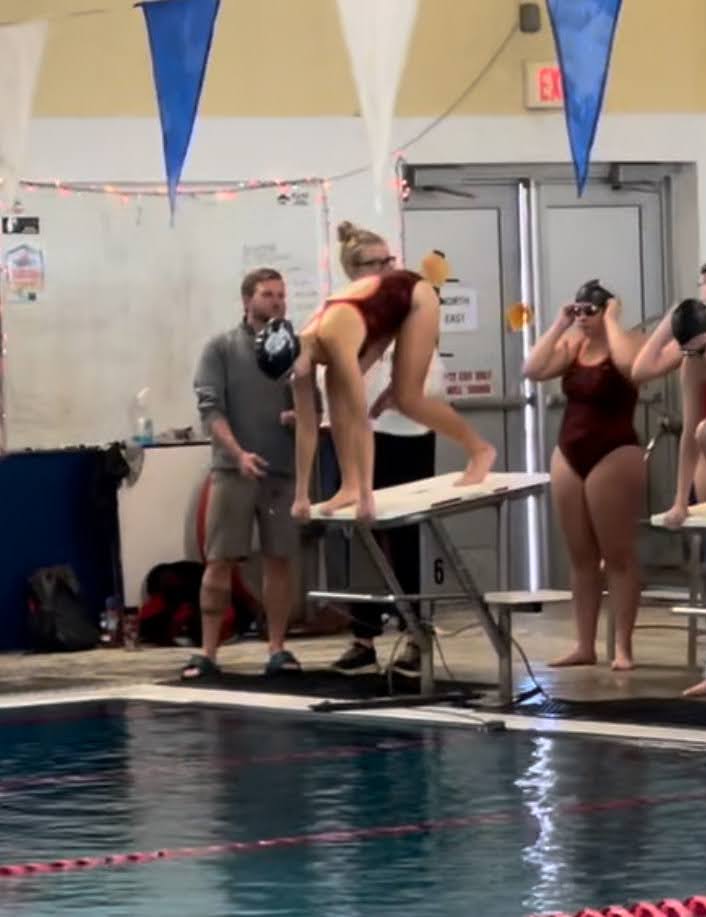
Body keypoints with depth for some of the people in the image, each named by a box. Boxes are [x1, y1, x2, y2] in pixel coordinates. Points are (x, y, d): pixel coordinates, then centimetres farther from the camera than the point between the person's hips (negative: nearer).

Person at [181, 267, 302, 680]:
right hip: (233, 470, -3)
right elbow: (210, 408, -6)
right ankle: (208, 652, -1)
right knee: (220, 561, -3)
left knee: (279, 560, 5)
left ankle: (278, 649, 12)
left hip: (284, 471, 3)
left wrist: (298, 417, -11)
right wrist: (239, 454, -18)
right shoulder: (221, 349, 3)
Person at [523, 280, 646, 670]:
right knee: (580, 556, 9)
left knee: (618, 555, -3)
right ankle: (584, 645, 13)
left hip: (614, 456, -6)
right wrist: (559, 325, -2)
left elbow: (629, 364, -30)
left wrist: (613, 322, -16)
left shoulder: (626, 340, -6)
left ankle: (622, 647, 0)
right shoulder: (573, 345, 10)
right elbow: (533, 370, -2)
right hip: (569, 456, 6)